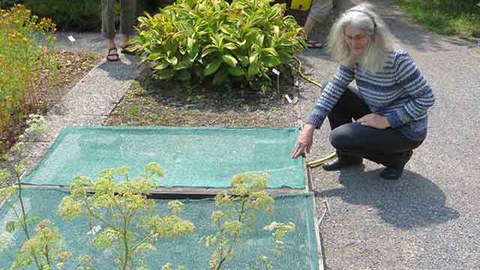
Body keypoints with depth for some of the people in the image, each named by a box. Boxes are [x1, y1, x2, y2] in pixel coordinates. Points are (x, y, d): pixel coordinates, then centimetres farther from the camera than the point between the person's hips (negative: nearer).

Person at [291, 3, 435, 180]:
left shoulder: (397, 60, -29)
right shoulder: (354, 57, -8)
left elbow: (426, 98, -24)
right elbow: (334, 88, -11)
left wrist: (387, 120, -26)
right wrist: (310, 126, -19)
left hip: (406, 130, -7)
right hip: (377, 113, 7)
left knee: (340, 138, -20)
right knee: (333, 94, -4)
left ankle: (397, 156, 2)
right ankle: (348, 156, 10)